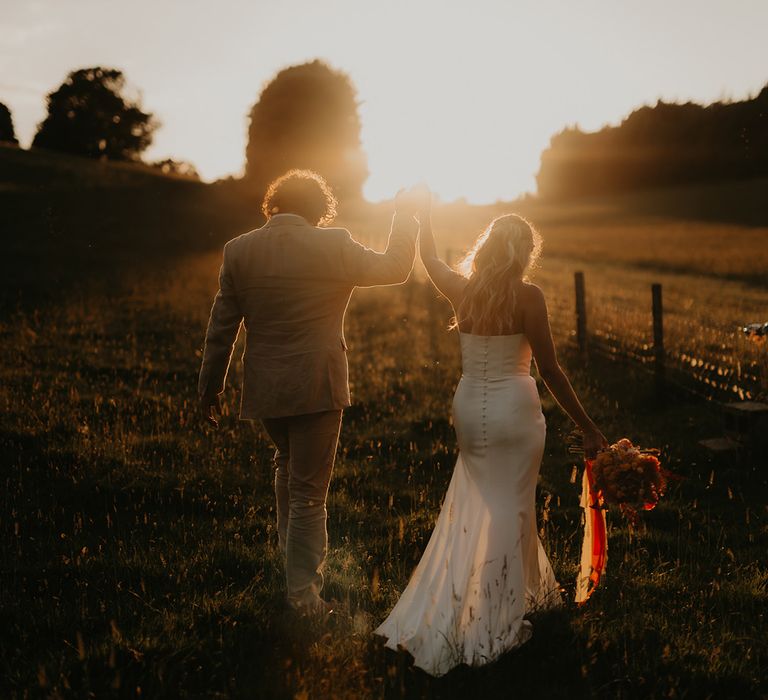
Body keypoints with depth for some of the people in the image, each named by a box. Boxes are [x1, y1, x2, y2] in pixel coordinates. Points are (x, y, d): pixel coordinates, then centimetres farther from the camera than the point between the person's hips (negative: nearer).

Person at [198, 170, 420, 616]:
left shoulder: (239, 251, -1)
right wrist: (405, 215, 17)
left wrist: (211, 386, 13)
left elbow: (222, 327, 3)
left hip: (265, 388, 4)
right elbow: (396, 268, 4)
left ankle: (294, 555, 39)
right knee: (309, 491, 4)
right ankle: (303, 591, 9)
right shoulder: (333, 246, -10)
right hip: (317, 387, -4)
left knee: (287, 465, 29)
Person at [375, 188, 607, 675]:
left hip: (470, 409, 5)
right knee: (507, 510, 3)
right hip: (514, 411, -5)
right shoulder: (528, 297, -14)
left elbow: (429, 256, 21)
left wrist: (424, 210, 37)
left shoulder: (462, 291, -1)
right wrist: (588, 428, -8)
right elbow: (551, 371, -14)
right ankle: (493, 627, 9)